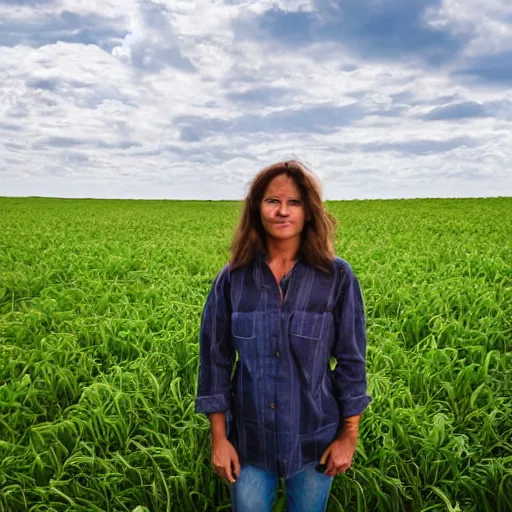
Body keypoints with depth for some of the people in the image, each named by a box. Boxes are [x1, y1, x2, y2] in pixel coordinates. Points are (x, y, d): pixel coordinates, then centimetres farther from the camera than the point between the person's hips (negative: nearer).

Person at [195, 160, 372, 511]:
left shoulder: (337, 277, -9)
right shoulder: (232, 279, -6)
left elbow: (351, 360, -4)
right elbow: (215, 359, -2)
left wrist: (348, 436, -3)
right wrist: (219, 438, -2)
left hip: (314, 438, 0)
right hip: (250, 439, 1)